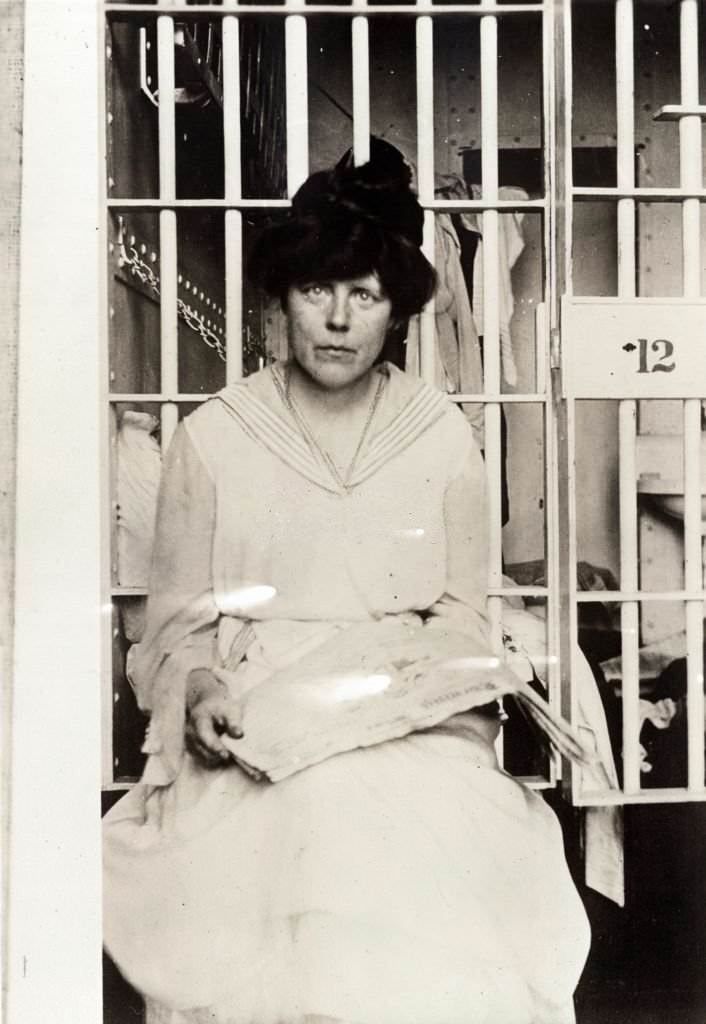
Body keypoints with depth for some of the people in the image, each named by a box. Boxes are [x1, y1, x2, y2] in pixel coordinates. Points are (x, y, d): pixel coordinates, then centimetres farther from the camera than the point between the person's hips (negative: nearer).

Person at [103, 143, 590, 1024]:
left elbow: (462, 607, 12)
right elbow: (175, 619, 7)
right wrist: (199, 690, -12)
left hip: (409, 725, 1)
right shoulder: (211, 437, 5)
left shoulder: (444, 437, 8)